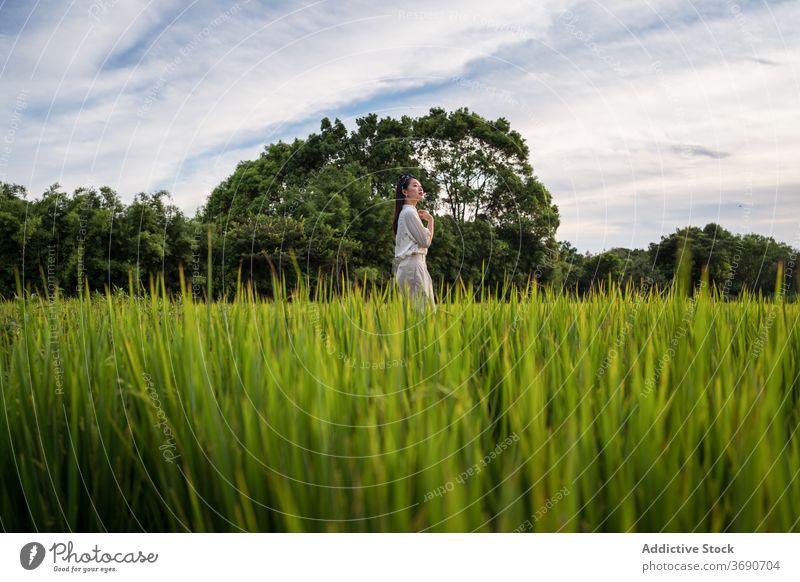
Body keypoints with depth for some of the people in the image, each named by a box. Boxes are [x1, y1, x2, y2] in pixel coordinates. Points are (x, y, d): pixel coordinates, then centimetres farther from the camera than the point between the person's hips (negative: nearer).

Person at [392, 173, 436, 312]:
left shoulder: (408, 212, 20)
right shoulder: (409, 212, -10)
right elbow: (426, 241, -10)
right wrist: (430, 220, 1)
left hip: (408, 264, 10)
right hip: (413, 265, -10)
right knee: (419, 310, -13)